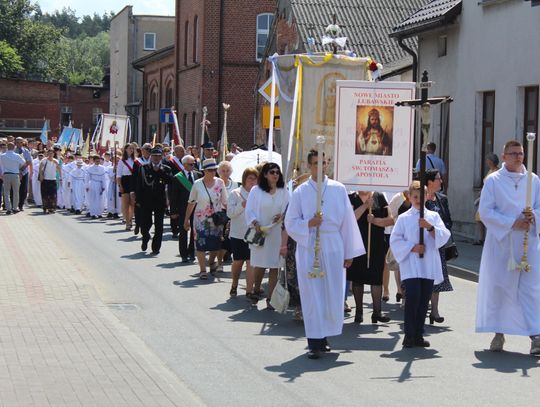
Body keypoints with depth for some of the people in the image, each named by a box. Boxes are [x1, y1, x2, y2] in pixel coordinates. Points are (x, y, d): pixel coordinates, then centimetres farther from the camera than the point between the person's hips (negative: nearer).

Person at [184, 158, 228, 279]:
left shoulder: (220, 183, -1)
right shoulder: (197, 184, -5)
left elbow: (225, 202, 2)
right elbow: (191, 203, 2)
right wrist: (186, 219, 4)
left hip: (216, 219, 2)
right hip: (201, 219, -2)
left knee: (215, 245, 8)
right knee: (201, 245, -5)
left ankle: (211, 262, 38)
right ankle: (203, 270, 7)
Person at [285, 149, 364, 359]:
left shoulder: (338, 189, 6)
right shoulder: (300, 192, 3)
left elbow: (347, 221, 7)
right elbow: (290, 223, 5)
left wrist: (349, 252, 6)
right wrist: (309, 224, -15)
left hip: (333, 247, 2)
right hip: (308, 248, -2)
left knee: (333, 294, 4)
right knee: (312, 295, -3)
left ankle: (323, 337, 19)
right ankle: (315, 343, 0)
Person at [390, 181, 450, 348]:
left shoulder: (433, 216, 11)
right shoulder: (404, 218, 6)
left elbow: (444, 235, 1)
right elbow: (395, 240, 1)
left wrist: (430, 227, -15)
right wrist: (412, 247, -11)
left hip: (429, 266, 3)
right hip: (411, 266, -3)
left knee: (424, 300, 4)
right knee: (413, 296, -15)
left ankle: (418, 335, 13)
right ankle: (409, 335, -7)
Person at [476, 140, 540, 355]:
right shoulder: (493, 180, 2)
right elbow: (485, 211, -5)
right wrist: (512, 223, -15)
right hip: (500, 242, -1)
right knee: (498, 287, 2)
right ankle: (499, 333, 12)